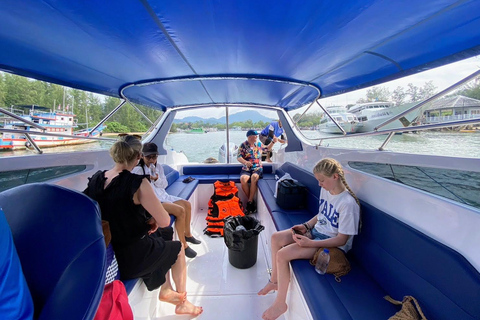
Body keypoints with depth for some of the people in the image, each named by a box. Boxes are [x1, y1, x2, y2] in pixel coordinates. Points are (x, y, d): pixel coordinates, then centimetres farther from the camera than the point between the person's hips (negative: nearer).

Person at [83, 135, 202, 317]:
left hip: (106, 255, 7)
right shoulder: (138, 183, -27)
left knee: (162, 244, 31)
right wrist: (153, 220, -4)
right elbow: (164, 222, -25)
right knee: (178, 250, 21)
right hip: (134, 256, -7)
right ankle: (182, 302, 40)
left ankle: (166, 290, 41)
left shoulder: (95, 179, -4)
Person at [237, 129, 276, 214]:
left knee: (254, 177, -34)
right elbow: (239, 157, -9)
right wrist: (245, 162, -28)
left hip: (257, 168, 1)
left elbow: (267, 148, 30)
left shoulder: (259, 144, 12)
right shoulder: (243, 145, 1)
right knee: (243, 179, -33)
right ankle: (251, 201, -14)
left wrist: (273, 142, 16)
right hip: (246, 169, -1)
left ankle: (250, 202, -24)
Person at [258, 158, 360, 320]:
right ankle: (274, 280, 18)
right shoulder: (325, 190, -1)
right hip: (316, 231, 9)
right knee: (276, 238, -1)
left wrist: (310, 243, -25)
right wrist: (306, 226, -1)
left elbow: (342, 240, -22)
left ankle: (280, 303, 3)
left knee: (282, 255, -19)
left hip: (331, 244, -9)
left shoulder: (348, 203, -26)